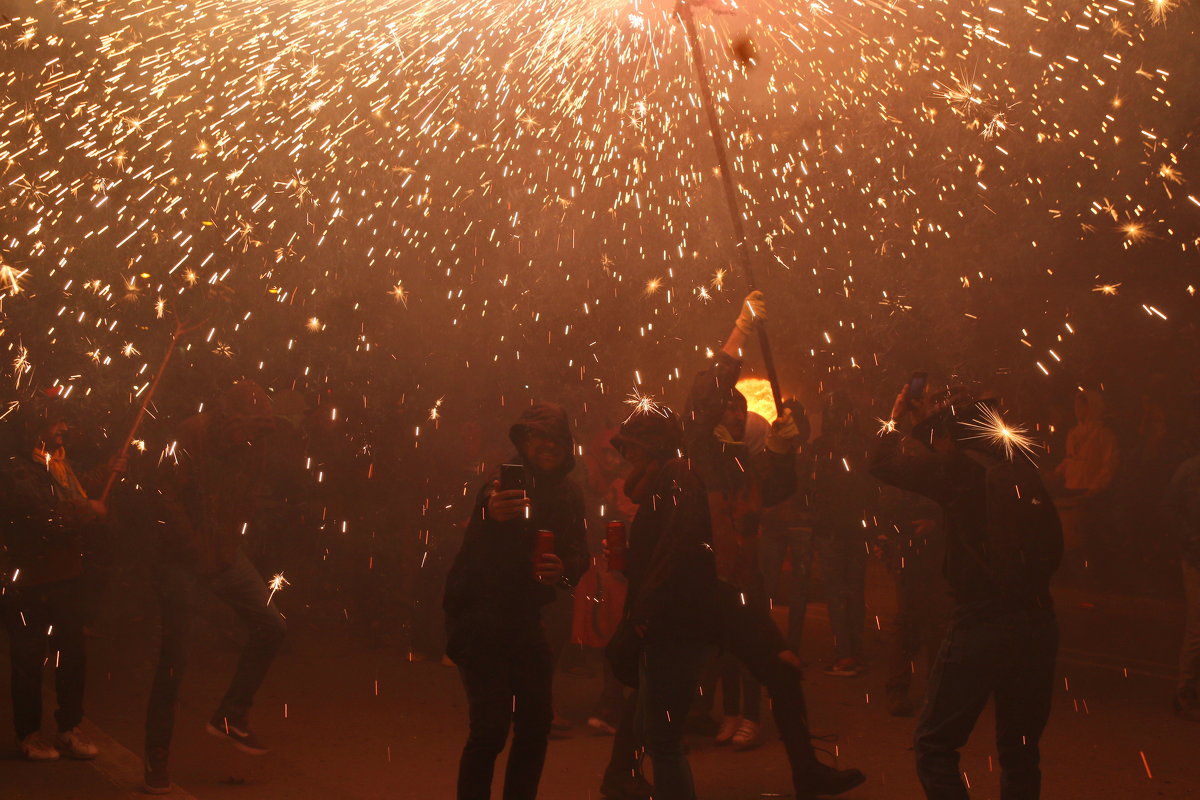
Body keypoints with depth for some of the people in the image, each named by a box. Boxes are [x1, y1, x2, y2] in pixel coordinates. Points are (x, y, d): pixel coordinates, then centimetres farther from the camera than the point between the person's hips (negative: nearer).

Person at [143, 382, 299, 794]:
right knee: (174, 656, -4)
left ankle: (231, 715, 14)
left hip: (225, 554, 5)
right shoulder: (190, 436, -19)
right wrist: (196, 548, -20)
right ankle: (157, 756, 10)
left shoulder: (259, 442, -5)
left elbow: (292, 492, -2)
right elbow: (165, 497, -20)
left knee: (270, 627, -3)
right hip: (180, 557, -5)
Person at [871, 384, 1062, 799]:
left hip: (983, 621, -7)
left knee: (934, 745, 3)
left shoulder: (961, 468, -8)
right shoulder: (1020, 466, 10)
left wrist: (895, 419, 14)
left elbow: (883, 463, -6)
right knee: (1020, 749, 18)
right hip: (1038, 620, 7)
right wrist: (934, 419, 34)